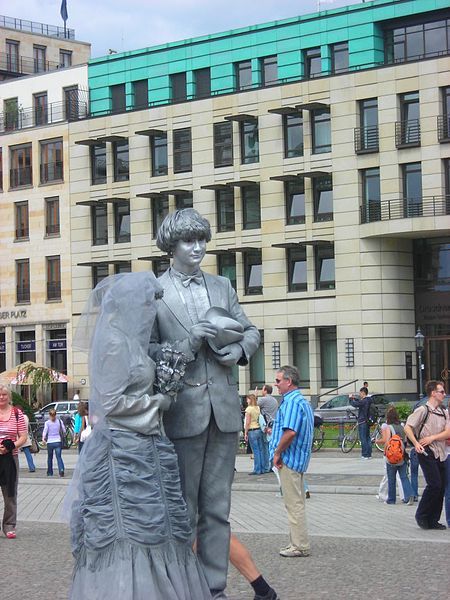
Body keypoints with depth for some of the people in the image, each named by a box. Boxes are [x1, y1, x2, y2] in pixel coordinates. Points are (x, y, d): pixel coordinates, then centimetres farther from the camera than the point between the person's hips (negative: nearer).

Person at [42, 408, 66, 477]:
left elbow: (45, 431, -10)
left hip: (50, 442, -1)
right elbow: (64, 431, 3)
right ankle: (61, 469, -24)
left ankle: (50, 472, 22)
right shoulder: (59, 421, 0)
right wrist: (62, 435, 21)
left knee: (50, 458, 15)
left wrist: (43, 438, 6)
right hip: (58, 441, 1)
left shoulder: (47, 423, -7)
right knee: (59, 457, -1)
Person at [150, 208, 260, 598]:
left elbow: (250, 331, 18)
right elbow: (147, 352, -6)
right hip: (182, 411, -4)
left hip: (224, 408, 4)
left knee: (218, 507, 8)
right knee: (183, 509, 3)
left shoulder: (222, 286, 13)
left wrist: (239, 349, -3)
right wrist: (190, 343, -18)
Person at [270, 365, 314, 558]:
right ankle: (298, 543, 21)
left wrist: (277, 453, -16)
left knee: (294, 504, -6)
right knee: (296, 503, 15)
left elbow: (290, 432, -27)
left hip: (289, 460, -11)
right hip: (299, 459, 11)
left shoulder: (291, 402, -17)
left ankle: (300, 546, -3)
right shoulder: (303, 402, 17)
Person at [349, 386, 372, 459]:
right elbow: (360, 402, 26)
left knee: (363, 439, -5)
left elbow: (355, 404, -21)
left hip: (362, 422, -9)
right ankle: (369, 454, 15)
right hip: (367, 421, 9)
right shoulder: (368, 400, 10)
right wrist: (354, 398, 15)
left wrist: (351, 399, -4)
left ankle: (365, 454, -5)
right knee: (368, 438, 13)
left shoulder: (364, 401, -18)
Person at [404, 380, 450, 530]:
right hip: (427, 453, -7)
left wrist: (433, 437, -13)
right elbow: (408, 427, -10)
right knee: (434, 484, -15)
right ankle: (421, 515, 0)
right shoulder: (423, 410, -6)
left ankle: (433, 521, 14)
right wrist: (416, 443, -21)